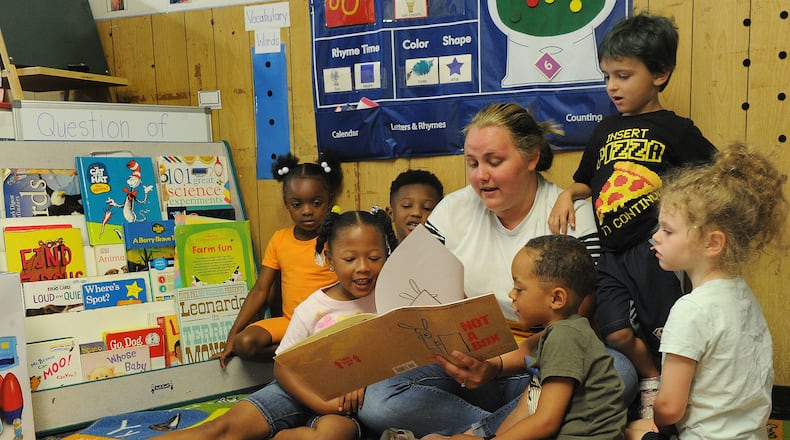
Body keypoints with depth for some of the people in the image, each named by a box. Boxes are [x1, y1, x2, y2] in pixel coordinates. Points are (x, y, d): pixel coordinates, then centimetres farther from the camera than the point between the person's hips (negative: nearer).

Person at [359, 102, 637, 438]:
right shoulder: (452, 210, 5)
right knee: (375, 403, -24)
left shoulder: (572, 215, -4)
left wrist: (497, 366, -26)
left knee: (618, 372, -32)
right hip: (462, 363, 2)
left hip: (537, 367, -1)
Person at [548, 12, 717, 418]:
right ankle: (651, 379, 29)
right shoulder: (605, 130, 14)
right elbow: (586, 182, 24)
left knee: (666, 333, 1)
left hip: (652, 250, -5)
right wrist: (567, 195, 4)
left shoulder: (675, 129, -2)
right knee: (618, 333, 1)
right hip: (611, 254, 5)